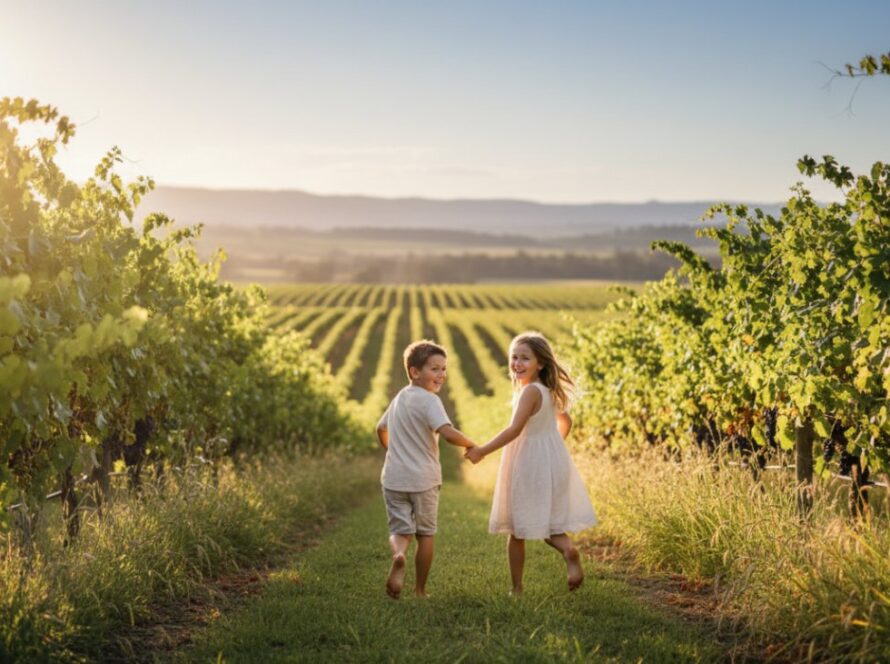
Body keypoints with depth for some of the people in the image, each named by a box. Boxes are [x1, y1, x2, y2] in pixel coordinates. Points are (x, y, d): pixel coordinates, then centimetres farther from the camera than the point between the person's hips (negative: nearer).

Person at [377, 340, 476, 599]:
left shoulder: (399, 397, 12)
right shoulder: (429, 400, -13)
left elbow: (381, 429, 26)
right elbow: (448, 432, -28)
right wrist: (471, 446, -12)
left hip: (394, 478, 5)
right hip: (423, 479, -5)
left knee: (400, 530, 6)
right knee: (425, 534, 12)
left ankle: (398, 556, -28)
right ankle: (420, 590, 18)